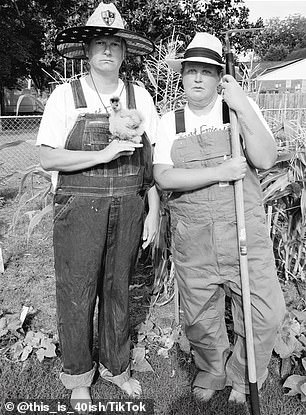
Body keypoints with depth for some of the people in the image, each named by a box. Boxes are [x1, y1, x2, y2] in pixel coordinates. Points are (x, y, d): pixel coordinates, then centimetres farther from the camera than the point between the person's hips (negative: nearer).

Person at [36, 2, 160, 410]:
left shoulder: (140, 97, 6)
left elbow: (150, 159, 8)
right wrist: (104, 153, -18)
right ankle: (78, 376, 30)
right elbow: (48, 158, -7)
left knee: (118, 290, 14)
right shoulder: (65, 96, -1)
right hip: (79, 208, -2)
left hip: (128, 208, 3)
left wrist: (154, 210, 3)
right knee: (77, 295, 6)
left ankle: (116, 365, 35)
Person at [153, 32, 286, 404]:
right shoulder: (169, 122, 4)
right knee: (200, 320, 14)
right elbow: (163, 177, -9)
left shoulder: (242, 109, 3)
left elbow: (266, 159, -10)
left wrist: (243, 107, -17)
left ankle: (242, 376, 29)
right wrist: (219, 172, -17)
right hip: (192, 240, 1)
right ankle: (212, 370, 45)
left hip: (245, 233, -1)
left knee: (266, 315, -1)